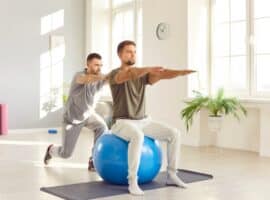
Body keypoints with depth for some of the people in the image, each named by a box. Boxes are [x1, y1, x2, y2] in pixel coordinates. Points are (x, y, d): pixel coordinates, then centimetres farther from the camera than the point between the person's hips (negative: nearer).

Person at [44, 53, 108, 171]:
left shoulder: (99, 78, -14)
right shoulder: (79, 76, -29)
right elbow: (88, 79, -55)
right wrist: (105, 77, -72)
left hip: (88, 114, 4)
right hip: (72, 118, -4)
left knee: (102, 127, -30)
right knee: (65, 153, 3)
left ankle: (94, 161, -17)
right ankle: (51, 150, 40)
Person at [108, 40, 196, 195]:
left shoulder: (143, 75, 10)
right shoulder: (115, 74, -8)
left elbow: (161, 74, -9)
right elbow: (129, 74, -32)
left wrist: (180, 72, -28)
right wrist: (149, 69, -50)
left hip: (144, 121, 6)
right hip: (123, 122, -6)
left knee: (174, 134, -10)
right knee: (137, 136, -40)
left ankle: (171, 175, -1)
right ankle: (133, 181, -32)